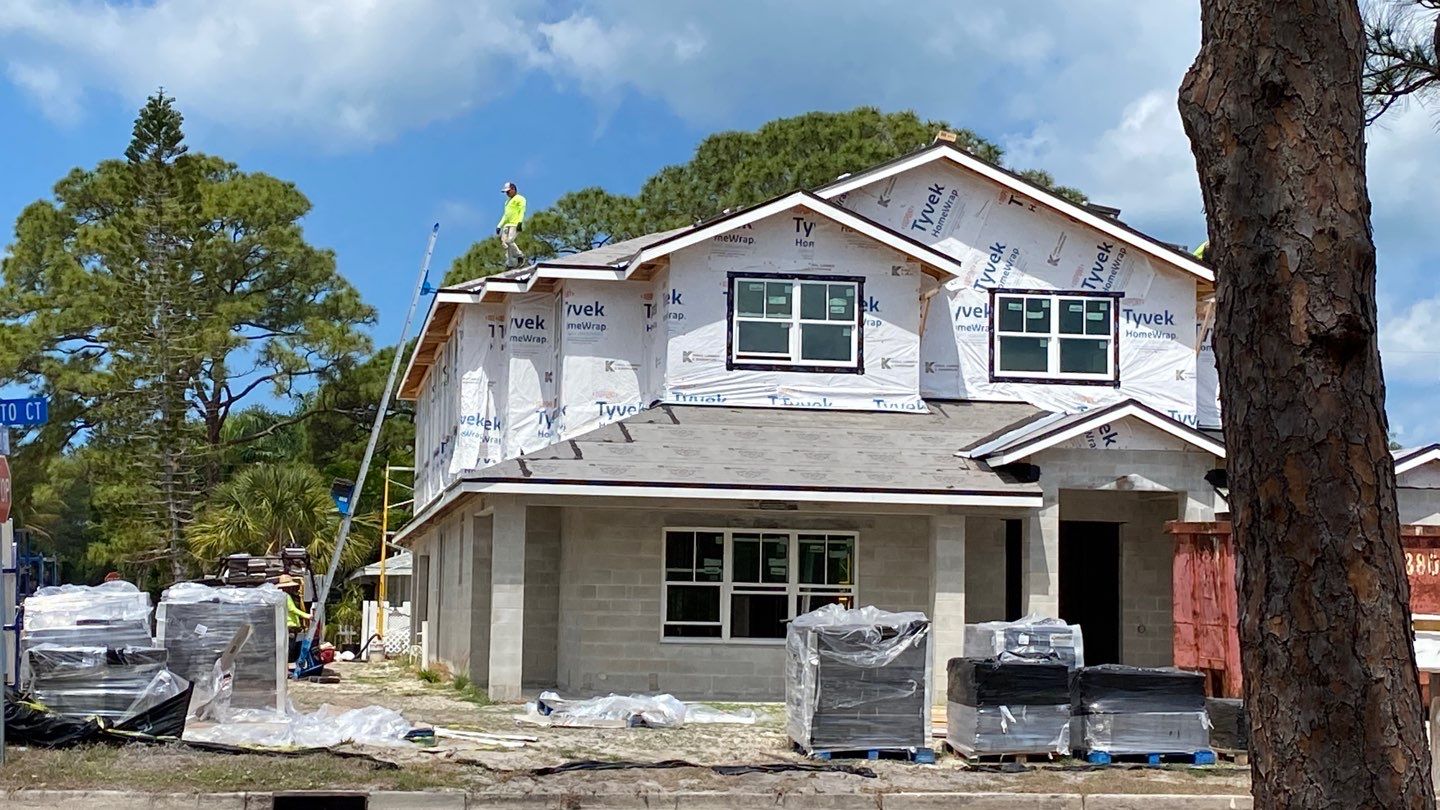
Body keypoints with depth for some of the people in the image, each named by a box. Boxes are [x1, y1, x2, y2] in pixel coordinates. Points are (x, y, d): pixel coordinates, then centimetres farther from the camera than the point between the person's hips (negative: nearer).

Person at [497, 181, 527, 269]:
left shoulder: (520, 199, 4)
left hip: (515, 225, -8)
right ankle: (510, 263, -11)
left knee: (509, 241, -22)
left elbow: (522, 211, -7)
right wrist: (499, 226, 23)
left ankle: (520, 257, -7)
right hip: (507, 225, 8)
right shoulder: (507, 201, 30)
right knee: (504, 241, -8)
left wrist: (520, 222, -21)